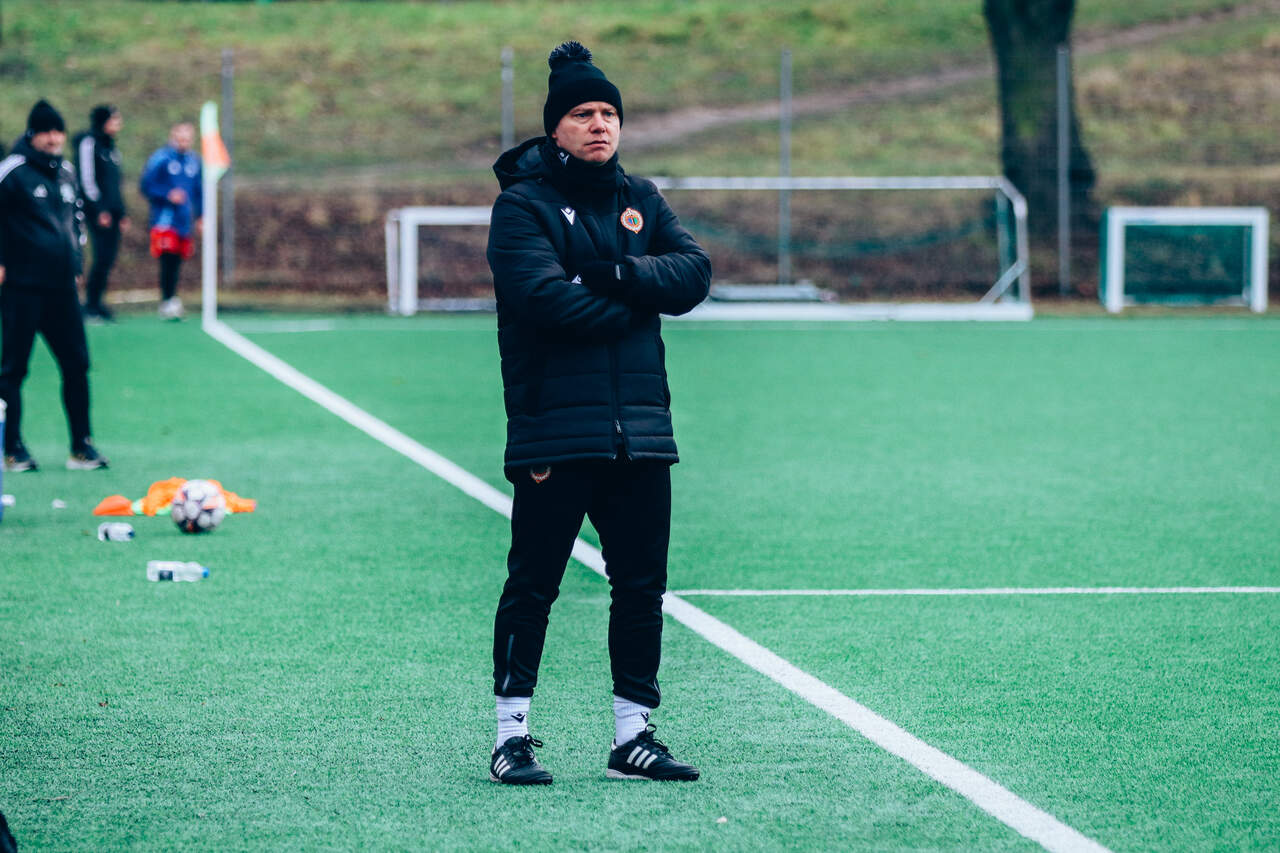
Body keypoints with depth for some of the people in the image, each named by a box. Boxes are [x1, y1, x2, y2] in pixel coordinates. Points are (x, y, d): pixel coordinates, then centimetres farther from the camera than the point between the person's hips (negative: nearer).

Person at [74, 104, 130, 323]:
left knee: (108, 258, 4)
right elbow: (87, 179, -12)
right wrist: (99, 210, -16)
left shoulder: (110, 147, 19)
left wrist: (122, 213, 20)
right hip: (97, 212, -8)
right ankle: (90, 306, -8)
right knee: (102, 257, -13)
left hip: (112, 211, 8)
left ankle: (95, 304, 10)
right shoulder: (89, 143, -7)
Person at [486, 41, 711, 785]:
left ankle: (633, 736, 14)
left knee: (642, 586, 7)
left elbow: (694, 272, 1)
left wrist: (622, 273, -15)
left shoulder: (641, 200, 15)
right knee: (533, 585, -2)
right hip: (554, 429, -5)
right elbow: (548, 298, -17)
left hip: (640, 430, 5)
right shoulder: (524, 205, -2)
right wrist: (635, 303, -6)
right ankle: (513, 734, 5)